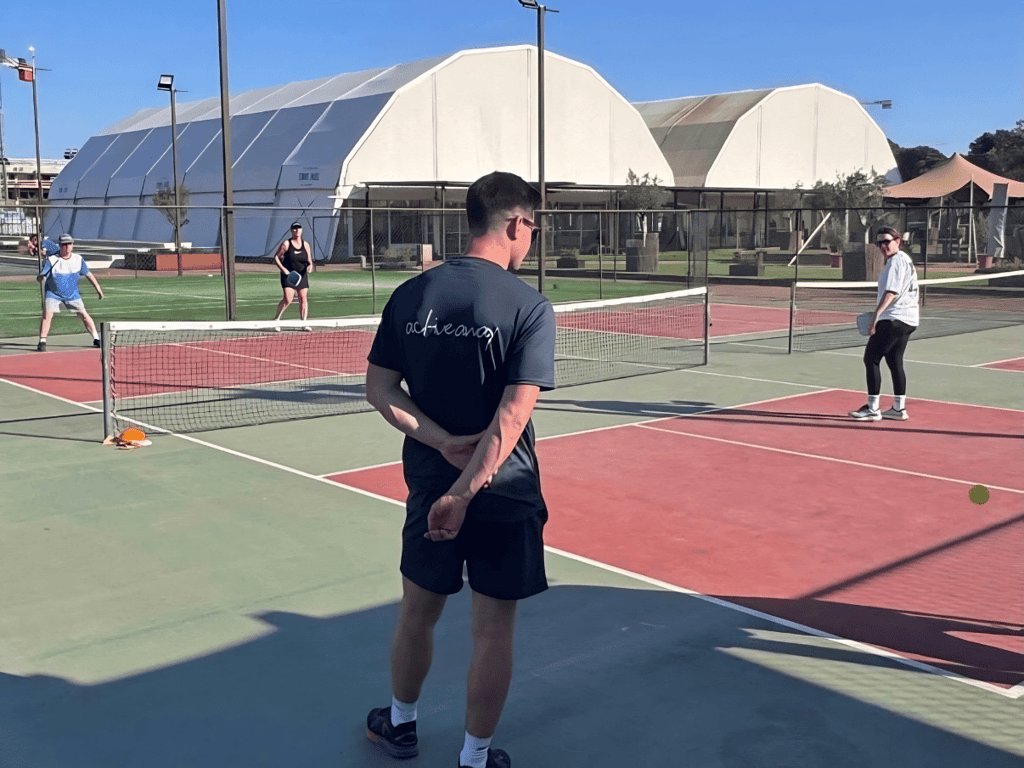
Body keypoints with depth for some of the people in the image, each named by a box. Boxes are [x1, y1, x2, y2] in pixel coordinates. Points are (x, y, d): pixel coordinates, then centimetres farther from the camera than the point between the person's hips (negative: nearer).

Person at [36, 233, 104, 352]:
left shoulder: (78, 259, -7)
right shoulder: (51, 260, -17)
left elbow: (88, 274, 5)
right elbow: (40, 277, -22)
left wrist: (98, 289, 6)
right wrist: (40, 277, -45)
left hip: (72, 294, 2)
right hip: (53, 294, -2)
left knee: (84, 315, -1)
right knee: (47, 315, -18)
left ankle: (96, 339, 11)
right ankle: (42, 342, -10)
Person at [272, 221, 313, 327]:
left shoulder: (306, 245, 7)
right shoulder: (286, 244, -4)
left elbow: (309, 261, 13)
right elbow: (276, 257, 0)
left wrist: (310, 266, -10)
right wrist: (282, 268, -15)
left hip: (302, 275, 4)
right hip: (288, 275, -4)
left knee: (303, 299, 0)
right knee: (288, 299, -16)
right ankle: (277, 319, 5)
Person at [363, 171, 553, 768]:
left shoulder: (411, 294, 0)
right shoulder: (531, 307, -14)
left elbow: (379, 389, -1)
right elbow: (513, 417, -22)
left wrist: (443, 442, -9)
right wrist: (465, 492, -20)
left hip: (428, 484, 5)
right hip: (504, 494, -4)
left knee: (418, 613, 23)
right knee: (494, 631, 12)